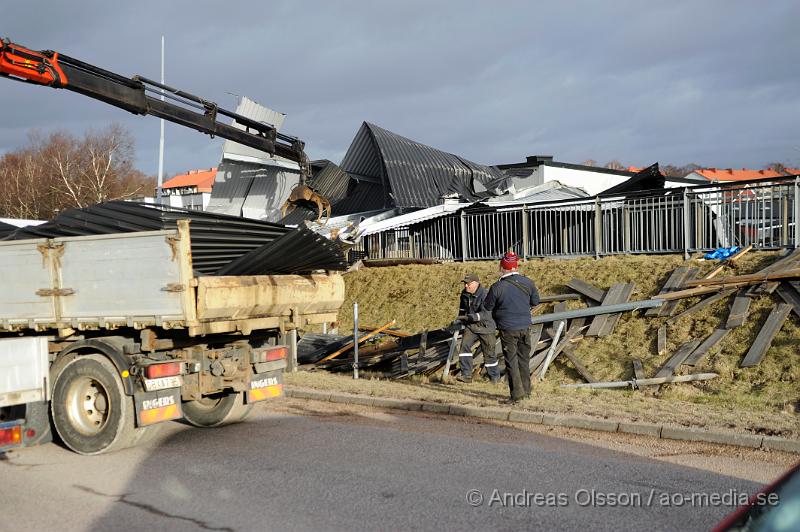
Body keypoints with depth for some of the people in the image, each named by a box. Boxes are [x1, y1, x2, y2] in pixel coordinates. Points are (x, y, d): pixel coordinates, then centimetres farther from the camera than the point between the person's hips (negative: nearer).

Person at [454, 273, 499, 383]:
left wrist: (469, 317, -39)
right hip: (471, 326, 6)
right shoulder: (464, 293, 2)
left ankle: (495, 377, 23)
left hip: (485, 326, -6)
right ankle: (466, 375, -14)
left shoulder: (484, 295, -22)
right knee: (465, 345, -16)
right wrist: (460, 319, 28)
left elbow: (485, 314, -31)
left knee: (489, 353, 4)